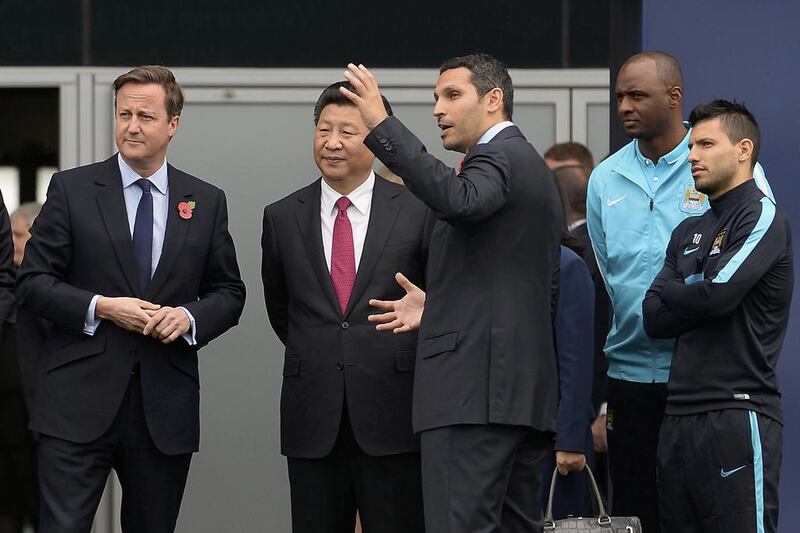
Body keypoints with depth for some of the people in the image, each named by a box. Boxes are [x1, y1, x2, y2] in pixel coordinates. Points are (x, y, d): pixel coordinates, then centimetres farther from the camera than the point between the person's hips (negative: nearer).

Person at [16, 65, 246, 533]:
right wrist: (100, 307, -14)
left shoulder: (207, 202, 9)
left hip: (166, 406, 3)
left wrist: (190, 316, -9)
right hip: (81, 403, -2)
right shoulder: (72, 189, 2)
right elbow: (33, 283, 0)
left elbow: (229, 293, 13)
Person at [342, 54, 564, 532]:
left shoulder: (499, 157, -7)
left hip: (475, 387, -10)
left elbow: (457, 200, -30)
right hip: (528, 388, 10)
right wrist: (434, 309, 26)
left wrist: (381, 124, -30)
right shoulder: (533, 166, 24)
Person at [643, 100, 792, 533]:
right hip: (680, 416, 8)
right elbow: (654, 318, 10)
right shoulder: (688, 232, 20)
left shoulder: (762, 217, -4)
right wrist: (696, 295, -4)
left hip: (737, 414, -8)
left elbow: (719, 292, -16)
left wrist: (671, 289, 3)